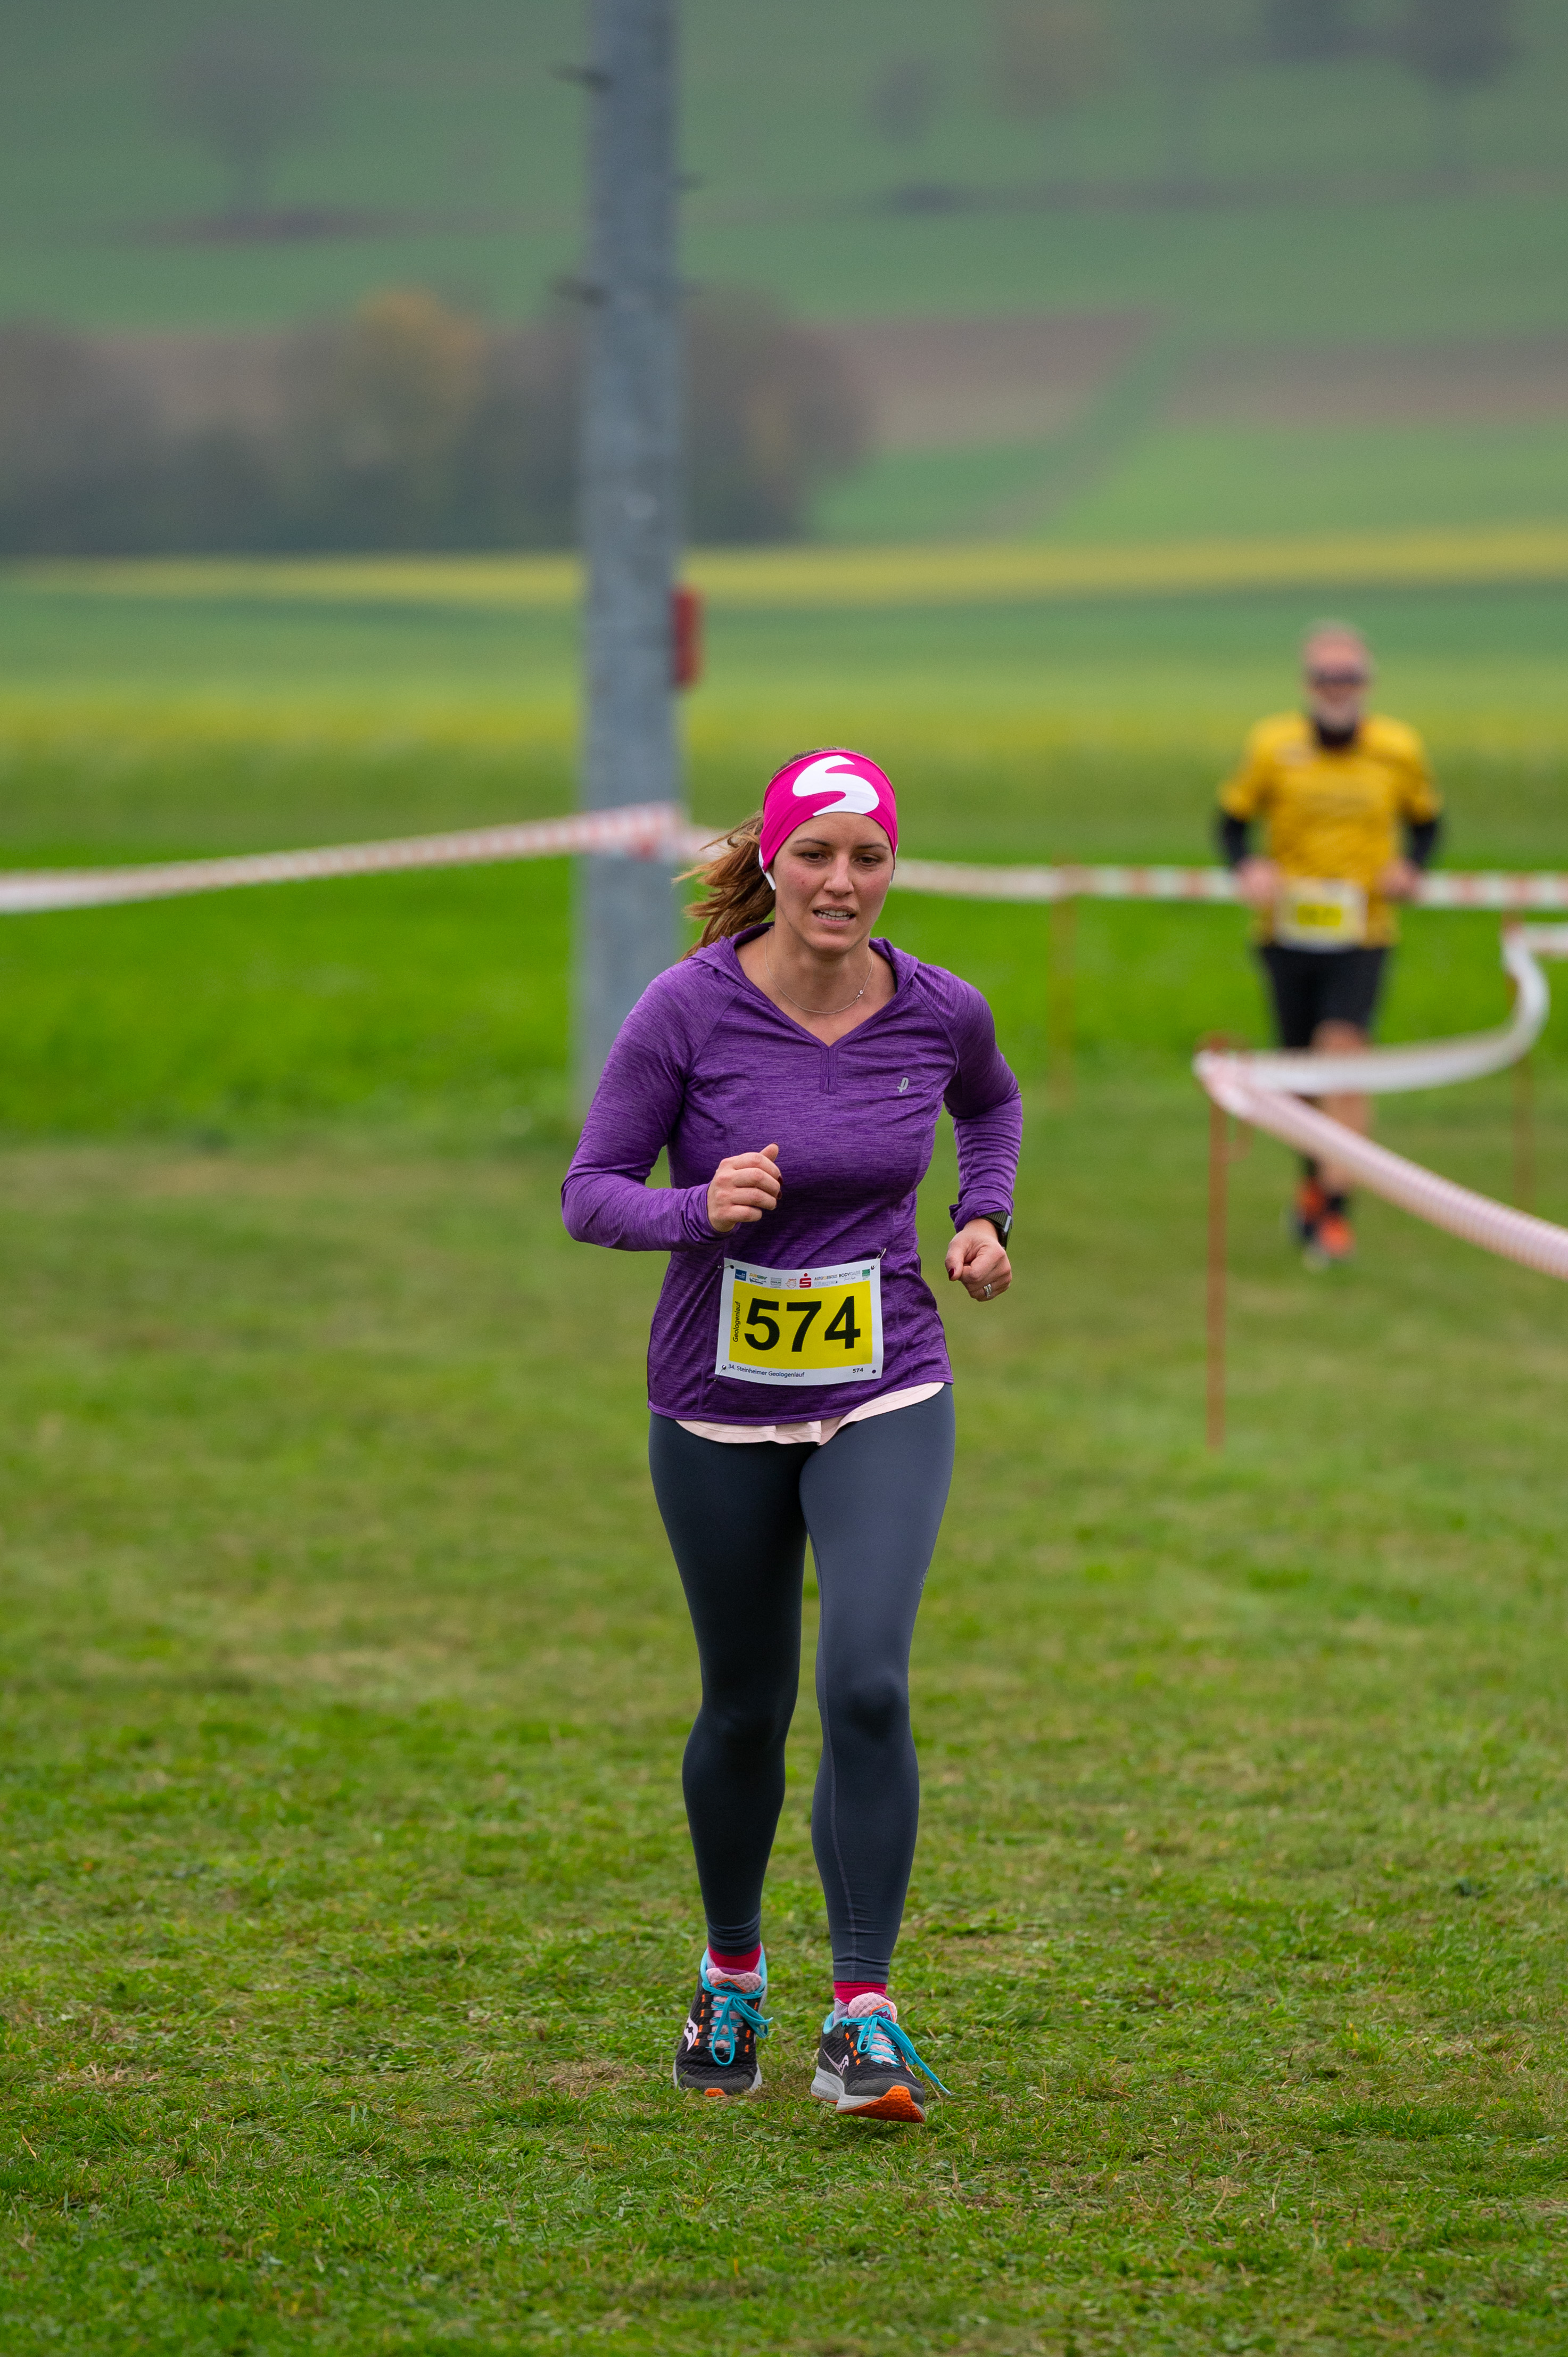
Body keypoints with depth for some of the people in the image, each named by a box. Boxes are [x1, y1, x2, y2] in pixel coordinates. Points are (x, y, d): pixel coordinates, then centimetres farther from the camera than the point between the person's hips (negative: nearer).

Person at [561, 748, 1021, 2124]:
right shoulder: (689, 1010, -13)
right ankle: (732, 1975, 36)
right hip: (718, 1403, 0)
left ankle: (862, 2015, -10)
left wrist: (984, 1217, 3)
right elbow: (590, 1194, -9)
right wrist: (698, 1209, -28)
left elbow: (991, 1104, 20)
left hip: (884, 1399, 0)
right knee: (746, 1707, 11)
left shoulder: (940, 1014, -5)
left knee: (868, 1687, -17)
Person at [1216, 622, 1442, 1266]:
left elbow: (1426, 819, 14)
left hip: (1362, 936, -1)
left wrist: (1411, 869, -5)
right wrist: (1246, 869, -14)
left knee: (1342, 1051, -19)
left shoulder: (1399, 749, -2)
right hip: (1289, 932, 1)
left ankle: (1335, 1213, -19)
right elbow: (1234, 817, 6)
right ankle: (1315, 1180, 38)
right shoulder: (1273, 747, -5)